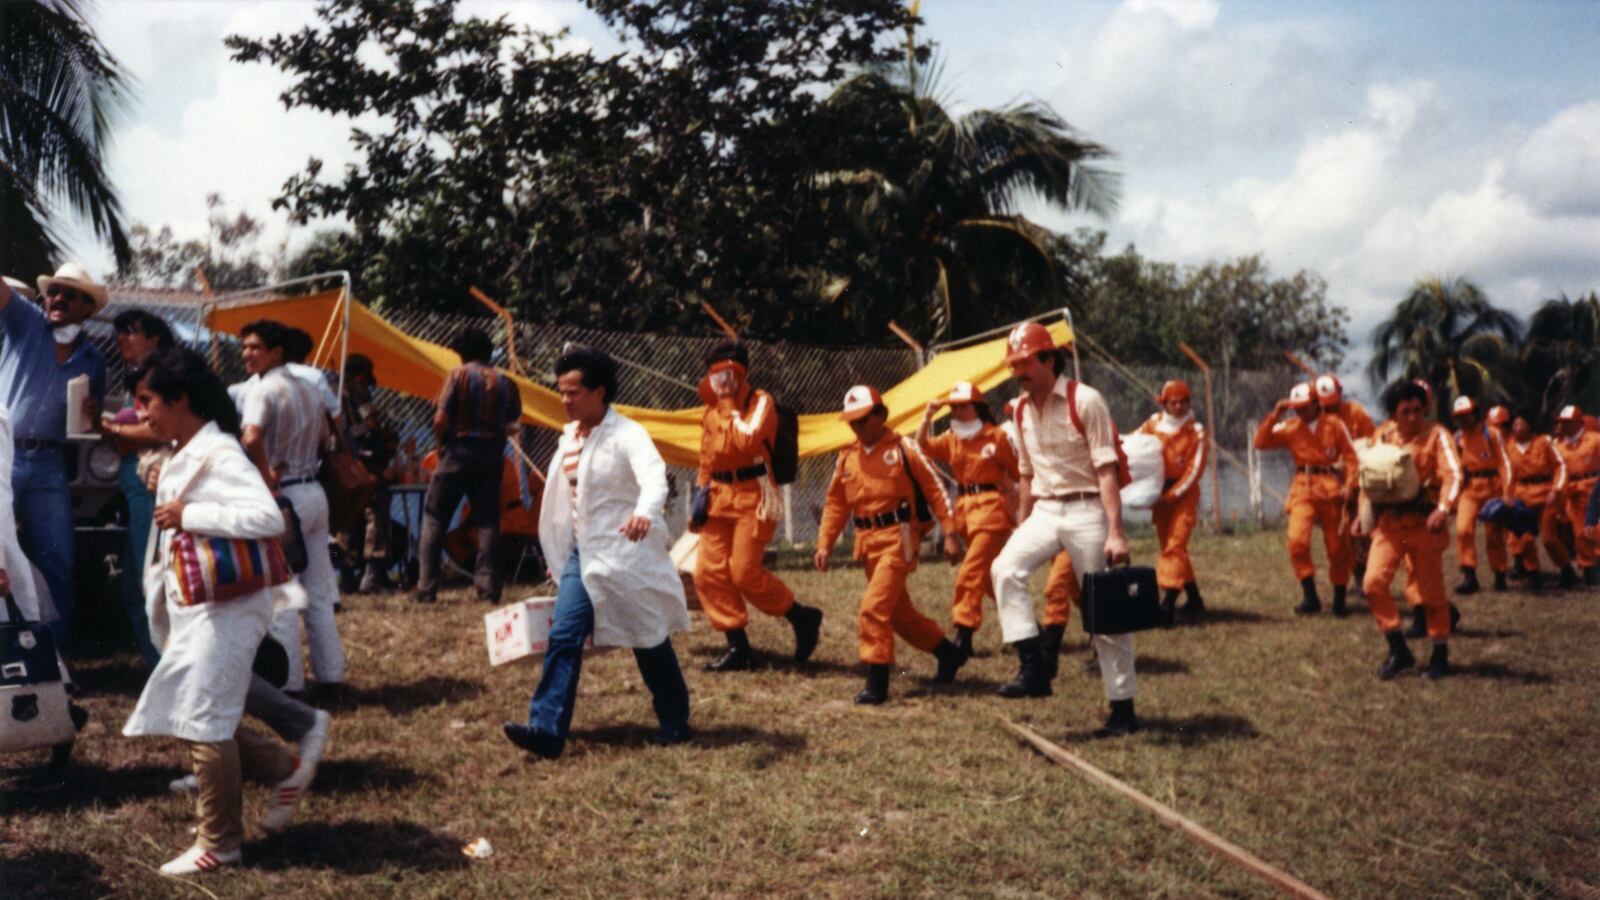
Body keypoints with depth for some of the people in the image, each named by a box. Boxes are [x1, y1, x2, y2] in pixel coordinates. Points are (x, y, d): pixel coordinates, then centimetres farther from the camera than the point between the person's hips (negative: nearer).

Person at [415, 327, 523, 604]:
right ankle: (489, 587, 1)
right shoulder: (504, 382, 6)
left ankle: (426, 588, 0)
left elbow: (441, 420, -11)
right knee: (487, 522, 7)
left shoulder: (458, 375, -5)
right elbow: (512, 422, 5)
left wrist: (441, 445, 5)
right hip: (491, 455, 3)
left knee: (434, 519, 4)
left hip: (458, 452, -3)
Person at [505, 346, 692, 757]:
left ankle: (675, 720, 24)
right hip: (583, 554, 6)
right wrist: (559, 557, 21)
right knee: (564, 636, -6)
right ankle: (547, 728, -8)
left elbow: (654, 475, -34)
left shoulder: (626, 434, -15)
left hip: (625, 552, -6)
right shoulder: (569, 437, 9)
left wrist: (645, 512, -55)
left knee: (649, 639, 6)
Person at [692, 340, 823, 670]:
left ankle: (803, 618, 9)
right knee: (708, 572, -1)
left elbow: (747, 440, -25)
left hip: (753, 496, -8)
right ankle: (738, 647, 7)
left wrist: (730, 406, -14)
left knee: (744, 572, -13)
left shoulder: (760, 401, -7)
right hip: (719, 496, 8)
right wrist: (702, 488, 11)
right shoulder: (711, 409, 15)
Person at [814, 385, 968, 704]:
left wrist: (950, 534, -9)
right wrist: (825, 544, 5)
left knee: (874, 607, -16)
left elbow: (934, 490, -5)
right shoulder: (847, 457, 10)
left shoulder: (902, 450, -6)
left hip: (898, 538, -7)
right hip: (867, 542, 7)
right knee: (898, 610, 16)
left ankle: (877, 682, -9)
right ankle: (949, 653, 35)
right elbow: (836, 503, 13)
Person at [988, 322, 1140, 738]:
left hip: (1086, 512, -6)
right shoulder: (1022, 410, 8)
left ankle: (1123, 708, 11)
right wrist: (1022, 528, 16)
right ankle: (1034, 667, -18)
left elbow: (1106, 470, -16)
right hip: (1045, 511, 6)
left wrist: (1115, 532, -21)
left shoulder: (1084, 400, -12)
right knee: (1005, 568, -21)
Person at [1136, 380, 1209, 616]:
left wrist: (1171, 495, -15)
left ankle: (1168, 603, -19)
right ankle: (1194, 599, 24)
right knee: (1168, 547, 11)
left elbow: (1195, 469, -9)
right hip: (1160, 491, 5)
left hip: (1184, 493, -5)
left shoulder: (1196, 431, -8)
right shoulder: (1153, 424, 2)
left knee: (1175, 546, -14)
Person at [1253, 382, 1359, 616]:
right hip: (1302, 488, 1)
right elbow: (1261, 442, 0)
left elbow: (1350, 456, 2)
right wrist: (1275, 414, -6)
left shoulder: (1334, 424, 3)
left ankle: (1339, 599, 20)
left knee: (1337, 545, 5)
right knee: (1297, 539, -18)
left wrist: (1349, 485, -10)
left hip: (1331, 487, -1)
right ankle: (1310, 596, -8)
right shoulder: (1289, 427, 8)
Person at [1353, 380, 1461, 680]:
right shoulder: (1382, 436, 7)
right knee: (1374, 582, -9)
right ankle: (1398, 650, 5)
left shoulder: (1436, 435, -6)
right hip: (1388, 522, 4)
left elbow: (1453, 473, -17)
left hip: (1423, 522, -4)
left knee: (1431, 591, 3)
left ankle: (1440, 655, 19)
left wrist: (1444, 508, -33)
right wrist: (1364, 512, 9)